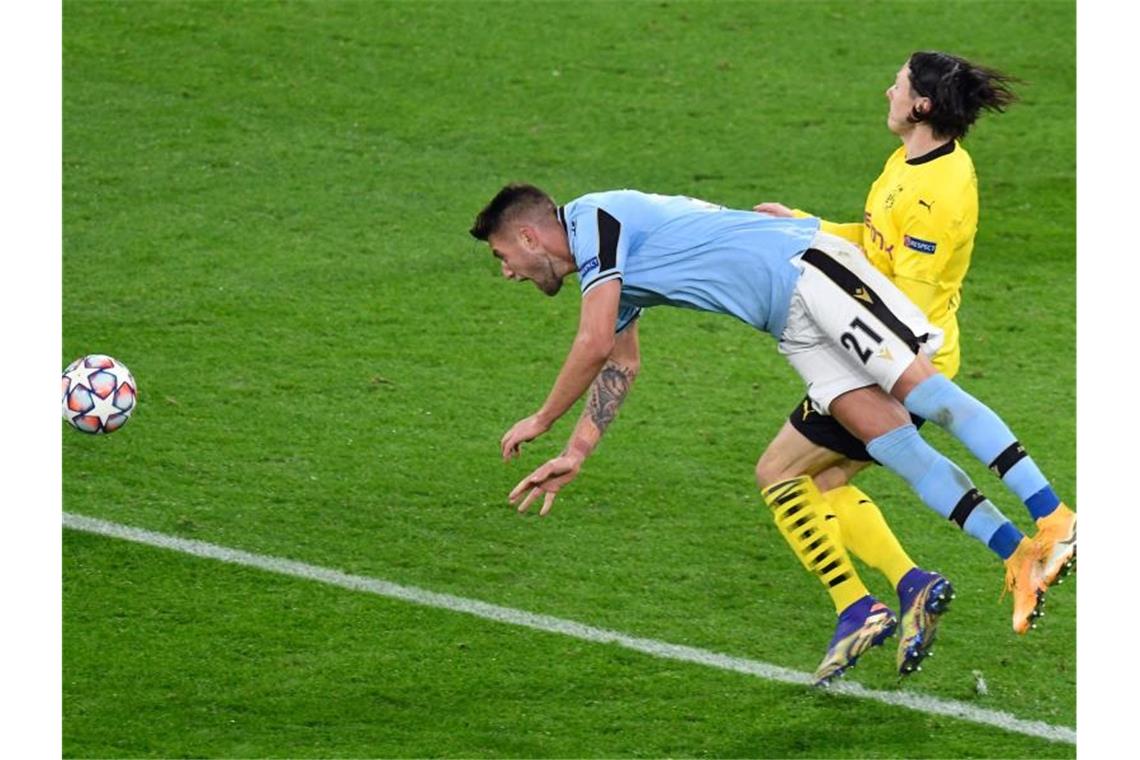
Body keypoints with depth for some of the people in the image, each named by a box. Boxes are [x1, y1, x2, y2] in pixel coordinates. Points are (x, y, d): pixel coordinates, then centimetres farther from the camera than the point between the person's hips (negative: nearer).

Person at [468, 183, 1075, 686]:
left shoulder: (592, 219, -8)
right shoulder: (609, 266, 22)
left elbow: (595, 344, -13)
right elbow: (620, 363, 34)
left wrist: (542, 420, 0)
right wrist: (574, 455, 30)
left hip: (810, 271, -9)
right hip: (795, 326, 9)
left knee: (920, 387, -20)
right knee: (889, 438, -6)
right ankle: (1019, 554, -14)